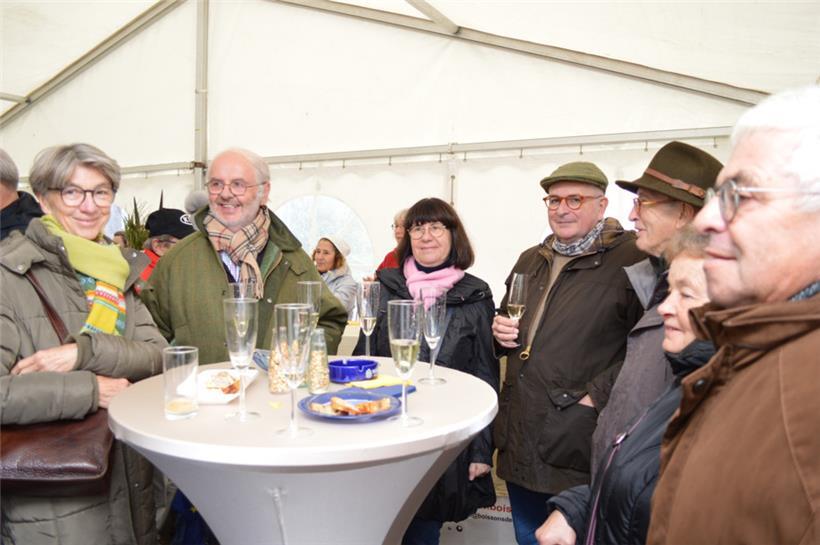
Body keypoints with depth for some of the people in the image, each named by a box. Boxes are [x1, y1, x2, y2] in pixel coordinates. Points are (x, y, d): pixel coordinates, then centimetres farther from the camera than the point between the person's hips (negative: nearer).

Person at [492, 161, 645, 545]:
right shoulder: (530, 261, 15)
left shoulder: (631, 259, -10)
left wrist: (598, 397, -19)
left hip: (577, 447, -7)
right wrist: (500, 332, 6)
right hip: (519, 442, 7)